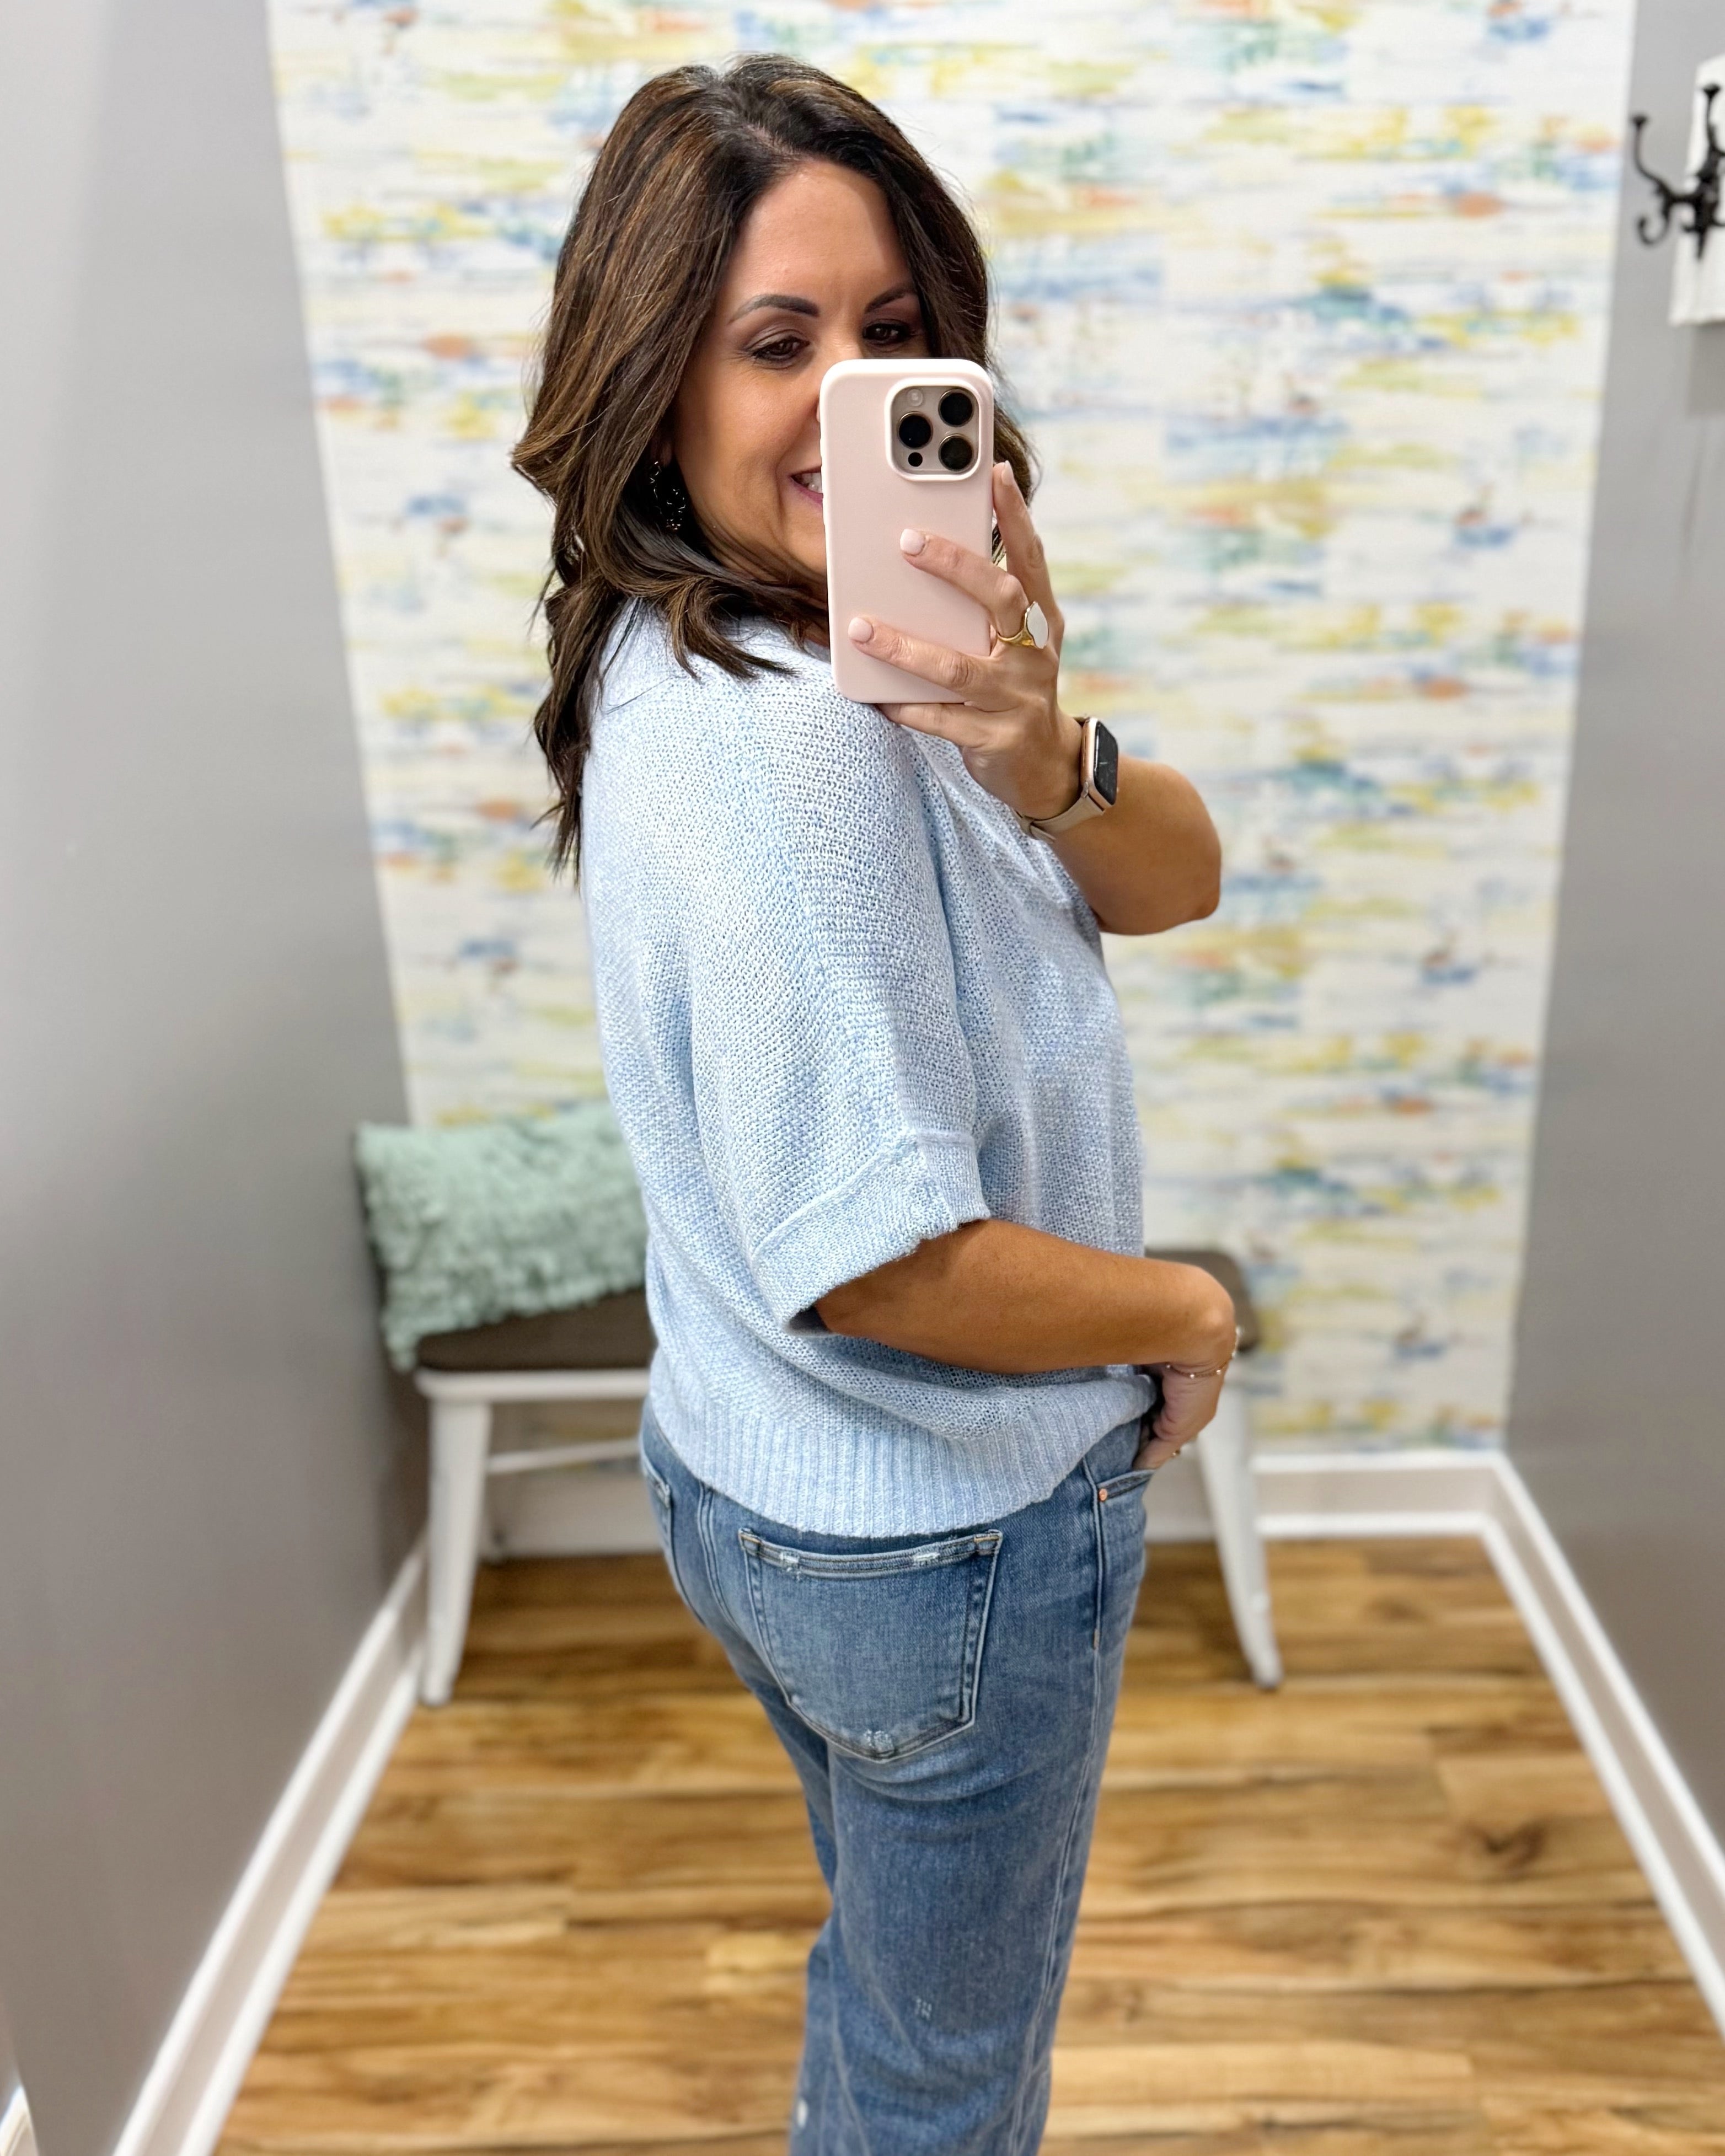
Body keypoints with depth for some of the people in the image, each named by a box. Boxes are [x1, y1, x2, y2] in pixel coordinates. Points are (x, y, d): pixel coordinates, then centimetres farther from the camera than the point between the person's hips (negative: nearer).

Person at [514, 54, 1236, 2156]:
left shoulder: (701, 660, 0)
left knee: (889, 1966, 33)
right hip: (945, 1532, -8)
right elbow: (881, 1261, -30)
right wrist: (1190, 1311, -13)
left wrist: (1045, 767, -26)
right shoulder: (786, 738, -28)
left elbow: (1179, 881, -4)